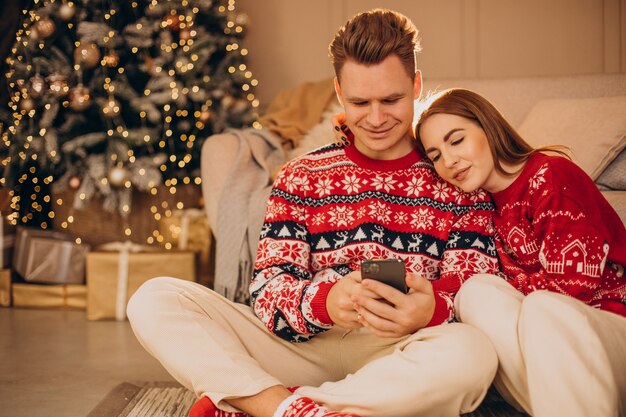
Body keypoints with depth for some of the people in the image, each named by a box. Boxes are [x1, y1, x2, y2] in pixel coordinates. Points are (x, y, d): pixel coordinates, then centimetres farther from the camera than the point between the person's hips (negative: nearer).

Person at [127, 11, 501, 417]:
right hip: (304, 348, 2)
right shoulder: (301, 177, 11)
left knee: (472, 351, -37)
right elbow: (268, 288, 1)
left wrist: (433, 308, -27)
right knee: (154, 299, -13)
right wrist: (323, 301, -24)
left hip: (399, 359, -1)